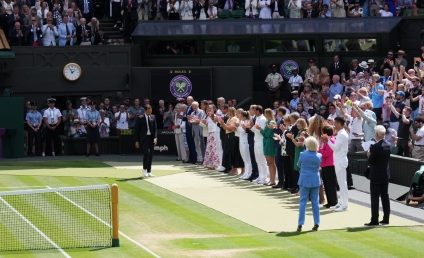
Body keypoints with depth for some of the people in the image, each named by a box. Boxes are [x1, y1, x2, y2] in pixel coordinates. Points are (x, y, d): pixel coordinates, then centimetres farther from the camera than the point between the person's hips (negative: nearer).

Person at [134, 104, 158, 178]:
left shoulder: (153, 118, 9)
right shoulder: (140, 119, -2)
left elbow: (155, 128, 7)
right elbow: (137, 130, 0)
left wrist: (155, 137, -7)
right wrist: (137, 141, -3)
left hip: (151, 138, 4)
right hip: (144, 138, -4)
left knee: (150, 155, 5)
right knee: (146, 153, -16)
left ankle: (149, 171, 12)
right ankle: (144, 169, -4)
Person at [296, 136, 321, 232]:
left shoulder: (303, 154, -11)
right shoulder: (319, 156, -6)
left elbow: (299, 165, 4)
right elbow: (318, 167, 7)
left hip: (304, 180, -2)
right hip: (315, 181, 2)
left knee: (303, 202, 2)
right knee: (315, 202, 8)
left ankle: (300, 224, -1)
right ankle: (316, 224, 10)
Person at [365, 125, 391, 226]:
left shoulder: (375, 147, -21)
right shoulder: (388, 145, 3)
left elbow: (370, 161, -18)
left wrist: (369, 155, 1)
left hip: (376, 176, -7)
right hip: (385, 174, 7)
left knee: (375, 198, -3)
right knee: (385, 196, 12)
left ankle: (374, 220, -2)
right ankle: (386, 218, 16)